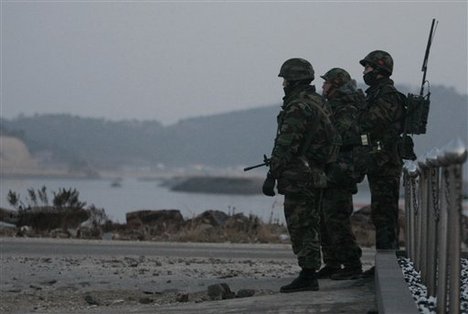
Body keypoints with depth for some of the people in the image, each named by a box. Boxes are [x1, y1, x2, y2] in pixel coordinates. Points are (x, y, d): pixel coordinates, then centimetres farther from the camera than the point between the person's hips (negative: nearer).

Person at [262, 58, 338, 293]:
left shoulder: (298, 107, -16)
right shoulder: (318, 103, 16)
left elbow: (286, 145, -21)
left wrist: (272, 175, -19)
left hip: (298, 176, -10)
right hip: (315, 174, 10)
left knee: (299, 226, -7)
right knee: (309, 226, 13)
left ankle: (307, 275, -8)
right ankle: (310, 274, 16)